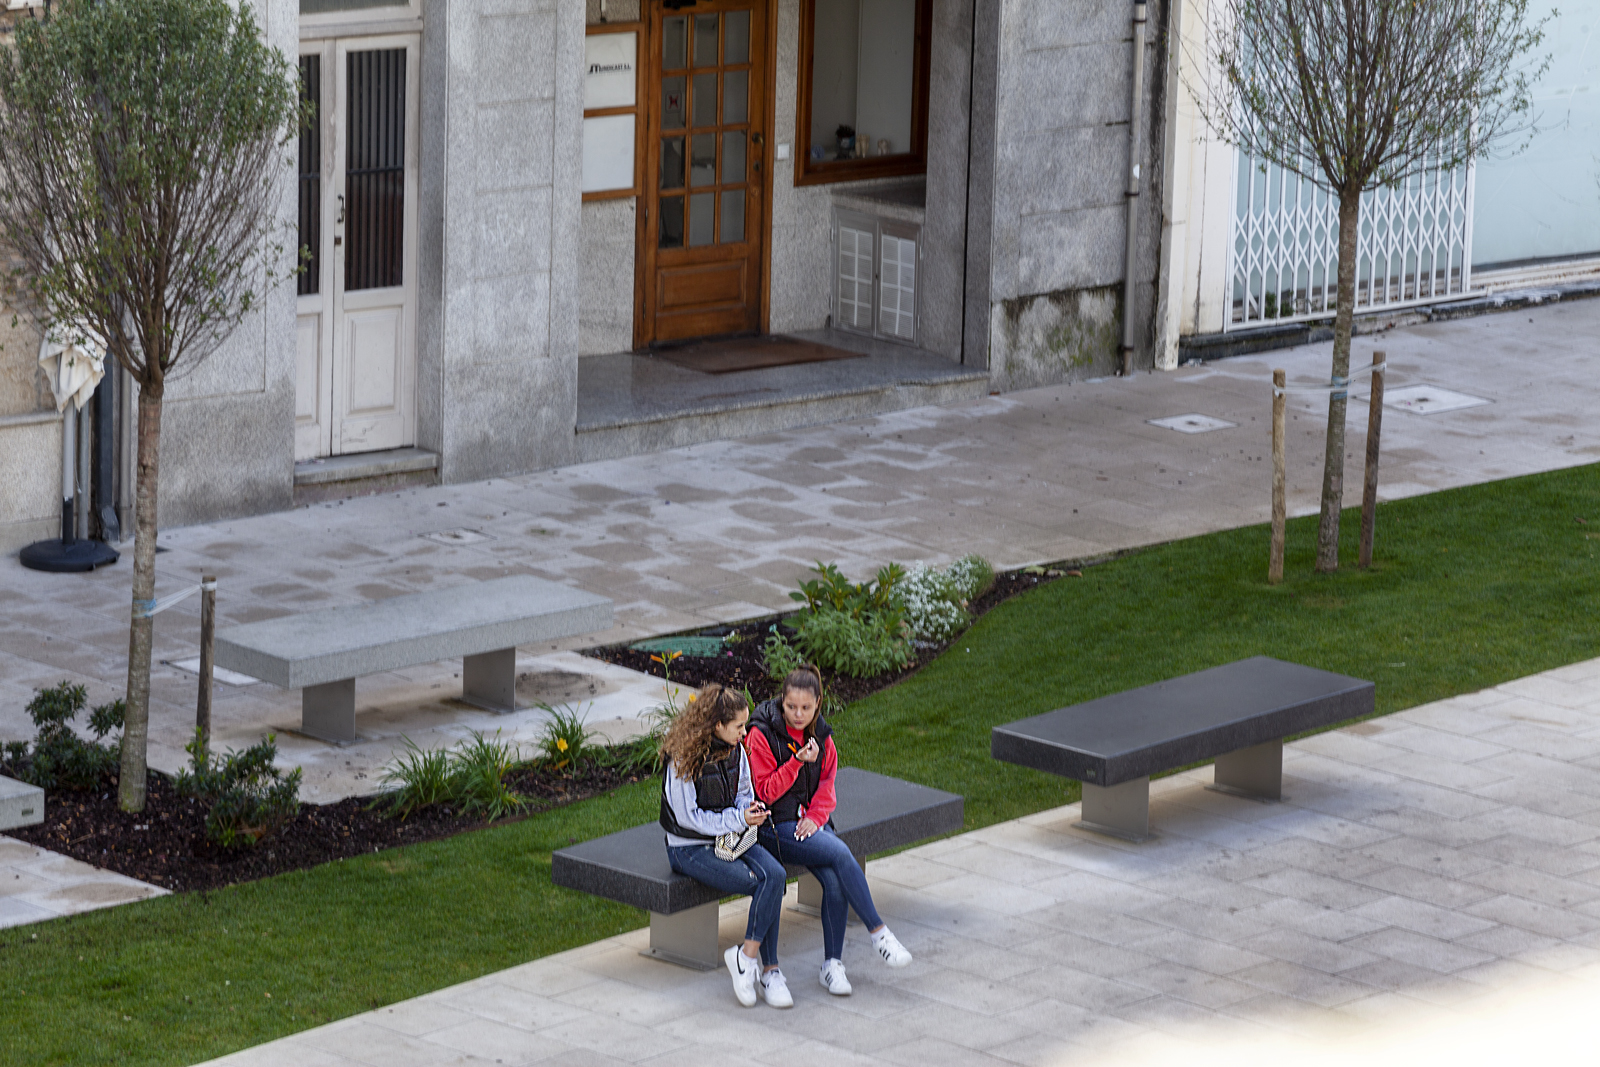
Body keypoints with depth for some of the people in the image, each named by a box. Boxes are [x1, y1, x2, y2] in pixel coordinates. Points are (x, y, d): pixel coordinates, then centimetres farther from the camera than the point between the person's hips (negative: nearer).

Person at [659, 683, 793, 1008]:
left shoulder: (736, 751, 4)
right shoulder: (683, 758, -17)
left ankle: (746, 957, -18)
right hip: (690, 848, -7)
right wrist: (738, 819, -21)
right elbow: (687, 816, -16)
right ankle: (769, 972, -14)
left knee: (774, 874, -24)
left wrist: (750, 809, -8)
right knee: (764, 884, -25)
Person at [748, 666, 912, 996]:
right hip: (776, 826, -5)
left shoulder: (820, 735, 8)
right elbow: (766, 792, -10)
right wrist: (797, 762, -23)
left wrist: (815, 817, -4)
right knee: (840, 854, -28)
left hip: (810, 821, 5)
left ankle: (832, 965, -13)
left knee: (835, 881, -23)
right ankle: (879, 932, -19)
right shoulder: (762, 735, -9)